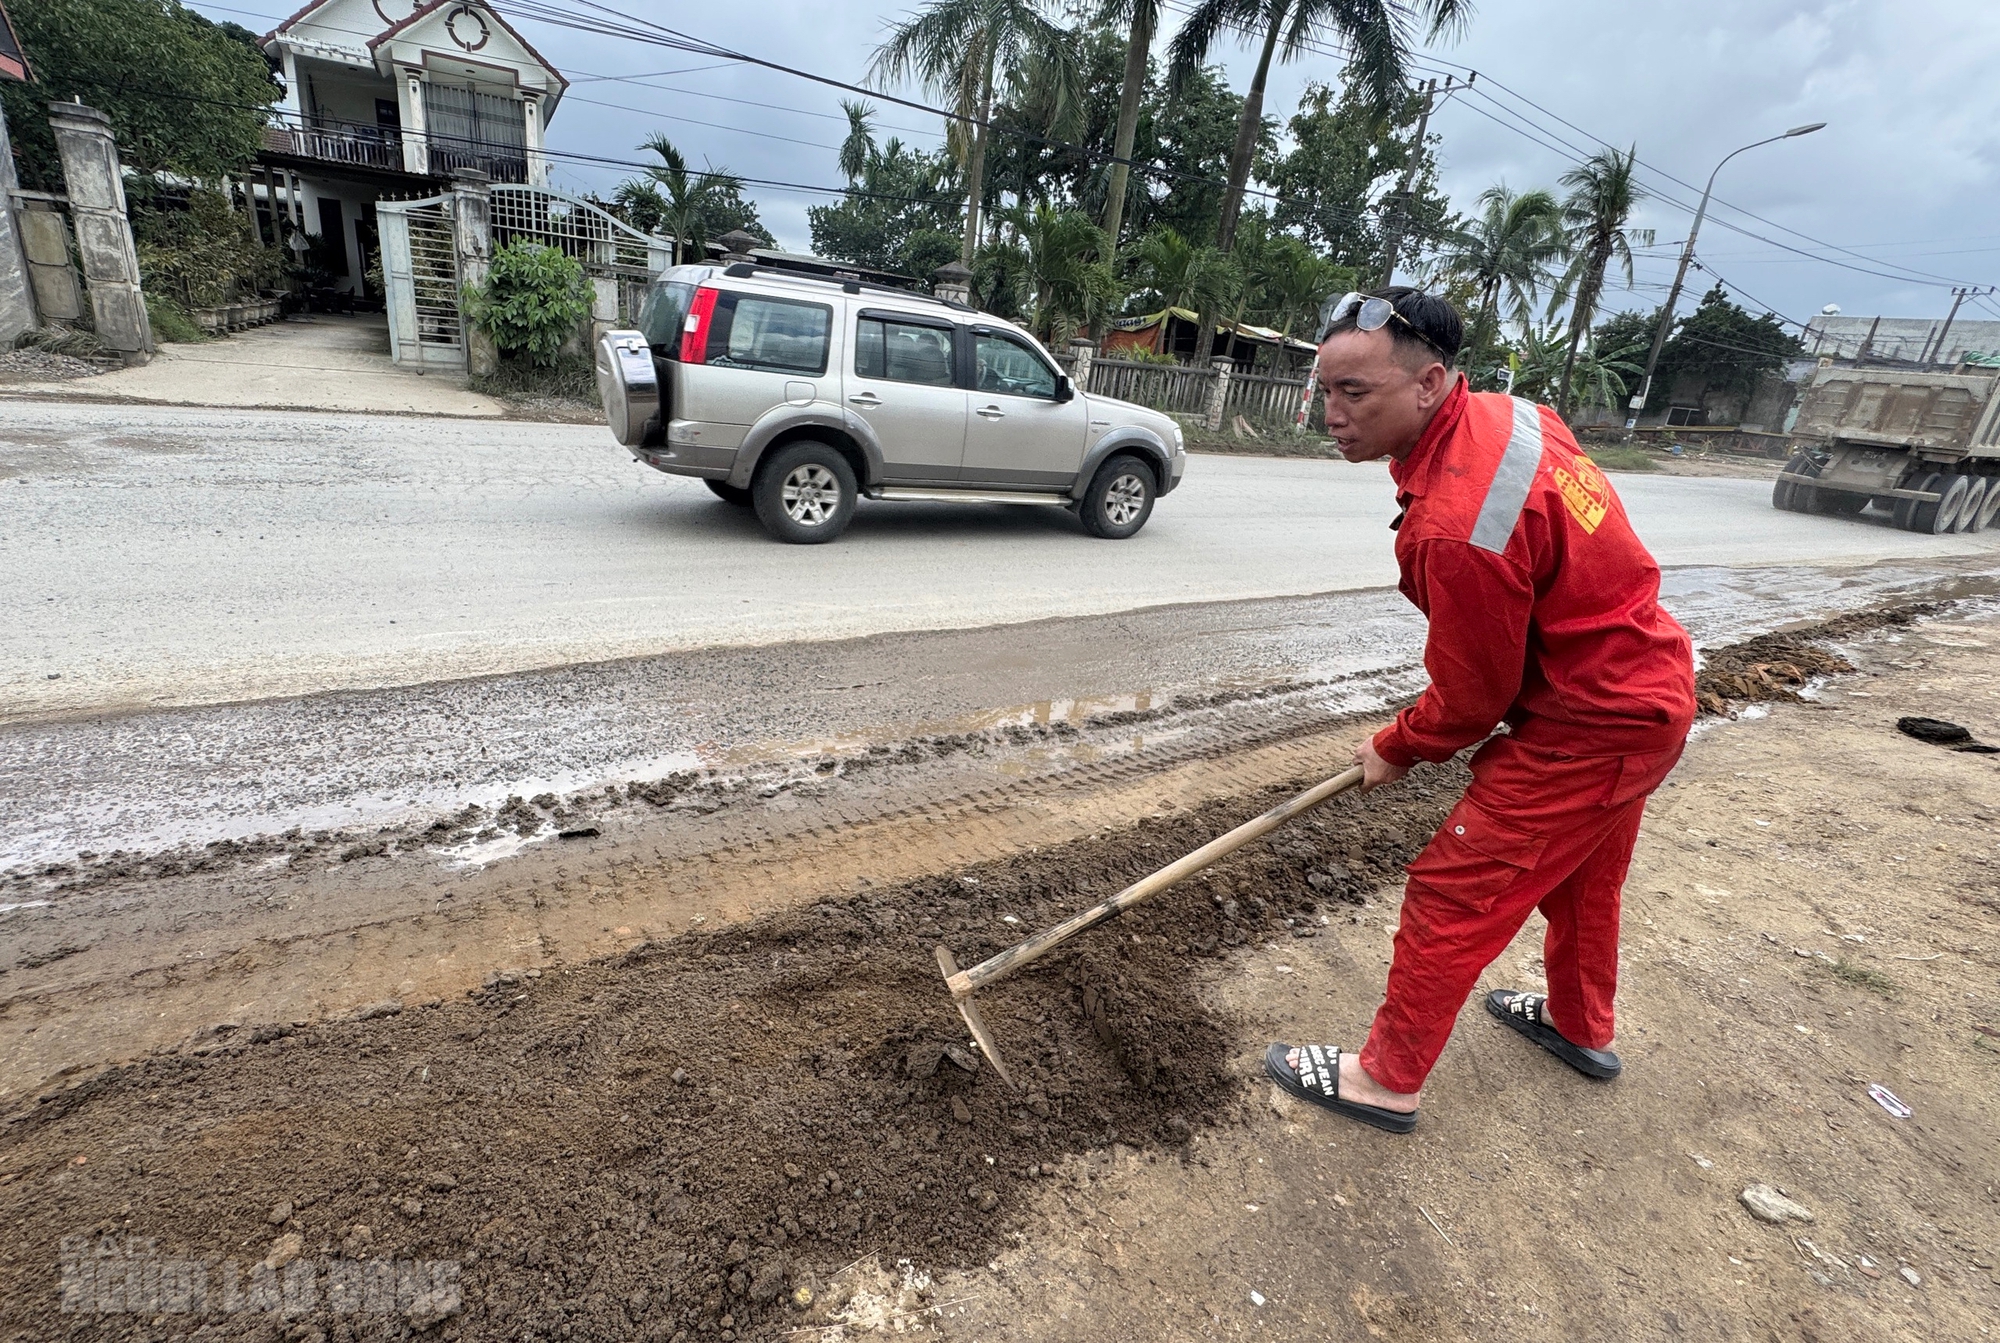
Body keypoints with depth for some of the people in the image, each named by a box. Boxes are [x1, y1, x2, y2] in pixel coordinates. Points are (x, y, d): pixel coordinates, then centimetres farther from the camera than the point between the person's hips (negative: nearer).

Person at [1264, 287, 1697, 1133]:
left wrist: (1394, 751, -1)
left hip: (1586, 728, -10)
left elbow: (1471, 696, -20)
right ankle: (1580, 1026, 51)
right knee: (1580, 875, 27)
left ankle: (1387, 1080, 16)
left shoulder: (1456, 527, -33)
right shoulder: (1503, 413, -4)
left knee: (1453, 893, -1)